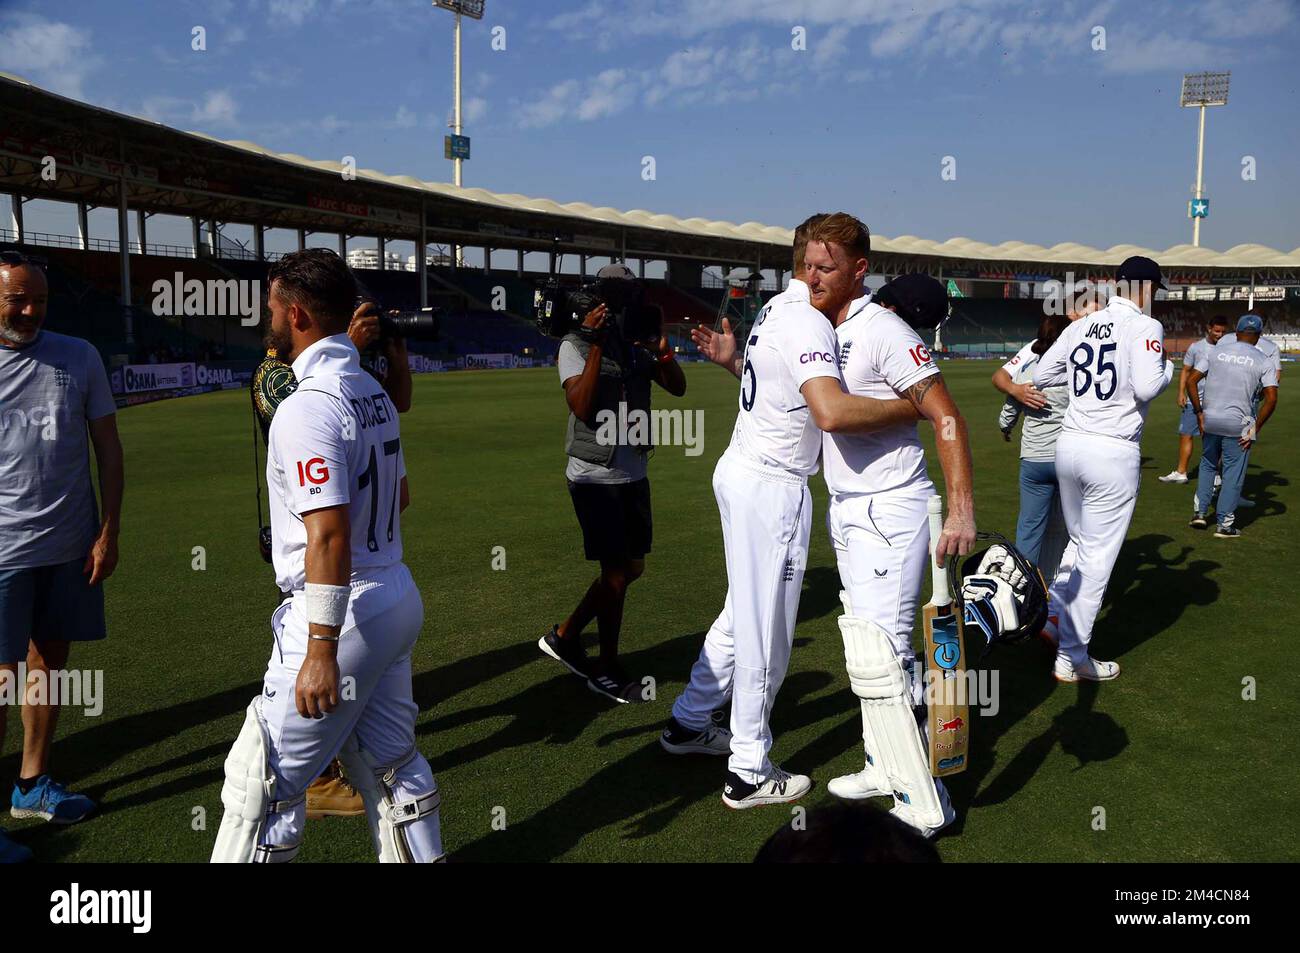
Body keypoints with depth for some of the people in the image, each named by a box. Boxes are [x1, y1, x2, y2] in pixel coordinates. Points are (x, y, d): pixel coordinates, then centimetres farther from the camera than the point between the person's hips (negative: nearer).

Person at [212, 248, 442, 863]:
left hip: (347, 613, -9)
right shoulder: (373, 393, 9)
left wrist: (322, 651, -24)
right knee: (389, 761, 20)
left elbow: (330, 535, -25)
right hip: (399, 599, 9)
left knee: (263, 784, 5)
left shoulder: (307, 407, -19)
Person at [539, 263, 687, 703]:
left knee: (631, 567, 13)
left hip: (634, 473, 7)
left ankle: (564, 635, 30)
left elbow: (678, 387, 2)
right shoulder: (576, 345, -9)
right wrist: (597, 344, -23)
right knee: (616, 571, -2)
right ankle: (607, 671, 16)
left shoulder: (639, 345, 8)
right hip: (594, 475, -7)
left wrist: (662, 348, -14)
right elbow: (582, 407, -22)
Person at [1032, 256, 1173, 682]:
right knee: (1097, 557, 3)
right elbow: (1146, 387, -20)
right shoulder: (1145, 326, -8)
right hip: (1114, 454, -6)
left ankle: (1052, 614, 14)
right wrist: (1167, 366, 1)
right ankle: (1071, 659, 10)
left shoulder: (1081, 326, 9)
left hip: (1068, 445, 6)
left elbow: (1040, 375, 12)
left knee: (1080, 544, 25)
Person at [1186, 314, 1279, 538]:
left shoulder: (1214, 351, 4)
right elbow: (1271, 398, -10)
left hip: (1209, 419, 3)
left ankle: (1199, 512, 18)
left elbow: (1191, 380, -3)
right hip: (1238, 423, -2)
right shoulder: (1263, 361, -1)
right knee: (1233, 473, 7)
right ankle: (1225, 524, 10)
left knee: (1208, 465, 22)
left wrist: (1199, 412, 3)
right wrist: (1256, 428, -4)